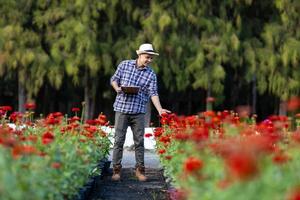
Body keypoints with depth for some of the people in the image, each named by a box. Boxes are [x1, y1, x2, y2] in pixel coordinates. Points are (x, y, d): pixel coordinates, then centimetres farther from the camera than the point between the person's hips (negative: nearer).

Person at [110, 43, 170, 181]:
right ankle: (116, 170, 5)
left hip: (139, 111, 0)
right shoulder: (124, 65, 4)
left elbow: (153, 93, -6)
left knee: (139, 141, 2)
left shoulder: (151, 75, 2)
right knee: (119, 140, 0)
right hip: (121, 108, 0)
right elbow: (114, 79, 12)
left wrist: (159, 109, -21)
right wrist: (117, 88, -10)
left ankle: (140, 170, 10)